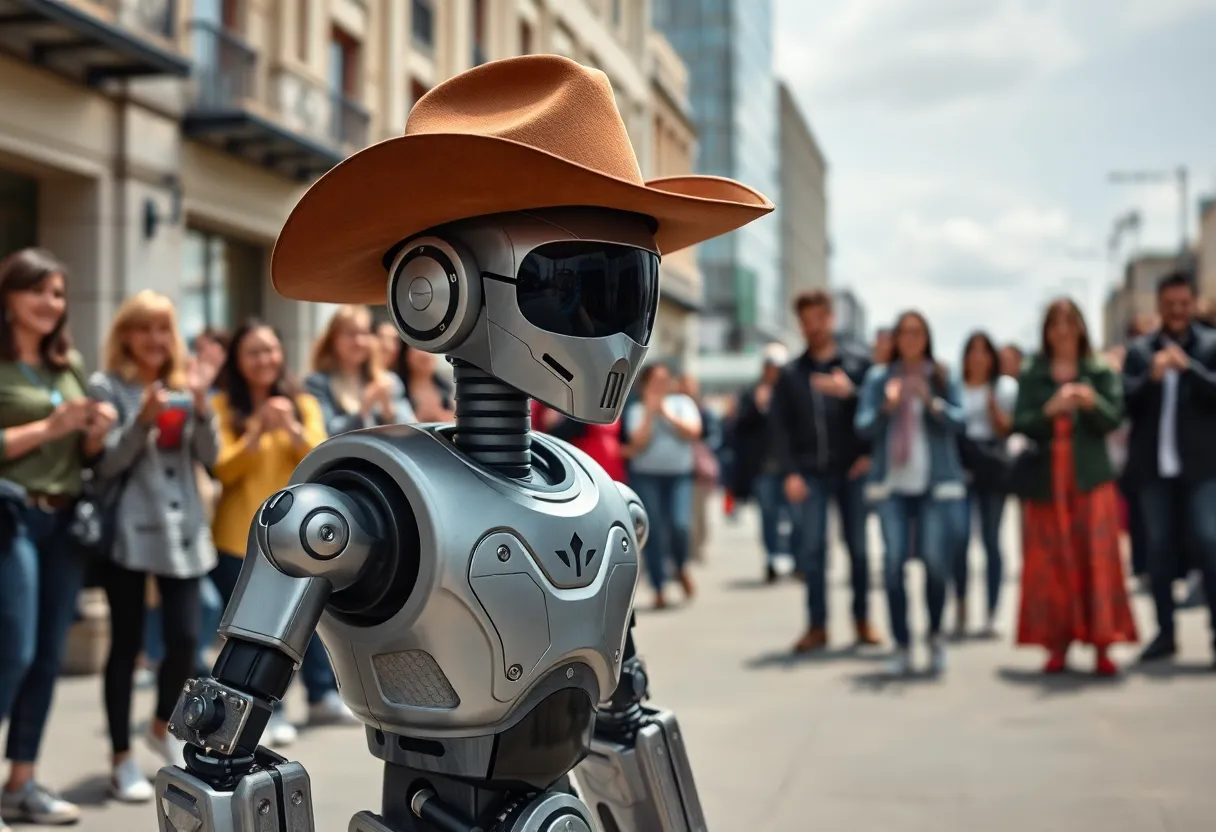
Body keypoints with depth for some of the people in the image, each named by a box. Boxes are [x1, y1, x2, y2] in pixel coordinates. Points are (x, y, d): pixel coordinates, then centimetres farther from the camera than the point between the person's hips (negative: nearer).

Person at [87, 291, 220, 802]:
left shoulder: (185, 385, 12)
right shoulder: (108, 386, -1)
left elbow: (210, 457, 5)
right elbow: (106, 464, -8)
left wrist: (200, 404, -9)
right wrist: (144, 419, -20)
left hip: (182, 529, 4)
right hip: (129, 531, -4)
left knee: (185, 638, 0)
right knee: (127, 644, 1)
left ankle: (164, 727, 27)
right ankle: (122, 760, 11)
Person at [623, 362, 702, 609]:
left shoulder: (682, 403, 6)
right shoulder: (636, 410, 4)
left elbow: (693, 432, -7)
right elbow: (639, 443, -8)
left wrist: (666, 413, -10)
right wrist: (650, 413, -12)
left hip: (679, 475, 0)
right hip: (645, 476, 0)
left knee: (679, 525, -16)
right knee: (653, 532, -6)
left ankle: (681, 567, 15)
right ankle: (659, 589, 2)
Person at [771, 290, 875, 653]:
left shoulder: (858, 364, 5)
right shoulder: (790, 374, 8)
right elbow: (780, 426, 3)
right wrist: (789, 472, -5)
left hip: (851, 471, -1)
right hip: (810, 474, 1)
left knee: (858, 547, 4)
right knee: (811, 549, -1)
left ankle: (862, 620, 15)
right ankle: (817, 625, 7)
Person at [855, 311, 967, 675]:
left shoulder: (943, 377, 7)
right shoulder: (878, 377, 9)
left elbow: (958, 422, -3)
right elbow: (863, 427, 3)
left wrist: (931, 402, -20)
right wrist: (887, 406, -14)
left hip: (936, 484, 0)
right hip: (892, 484, 1)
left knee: (936, 561, -6)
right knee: (894, 561, -8)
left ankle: (935, 635, 18)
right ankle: (901, 644, 2)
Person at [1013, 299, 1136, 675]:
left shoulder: (1099, 371, 6)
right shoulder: (1031, 374, 7)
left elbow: (1114, 419, -2)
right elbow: (1020, 423, -1)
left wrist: (1093, 403, -22)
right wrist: (1050, 410, -20)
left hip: (1091, 478, -1)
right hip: (1046, 479, 1)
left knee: (1097, 559, -6)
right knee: (1050, 562, 0)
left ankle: (1102, 646, -5)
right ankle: (1058, 644, 6)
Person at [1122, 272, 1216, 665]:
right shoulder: (1139, 350, 8)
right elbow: (1126, 403, -1)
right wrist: (1152, 377, -18)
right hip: (1153, 466, 2)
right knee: (1159, 548, 7)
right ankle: (1165, 632, 14)